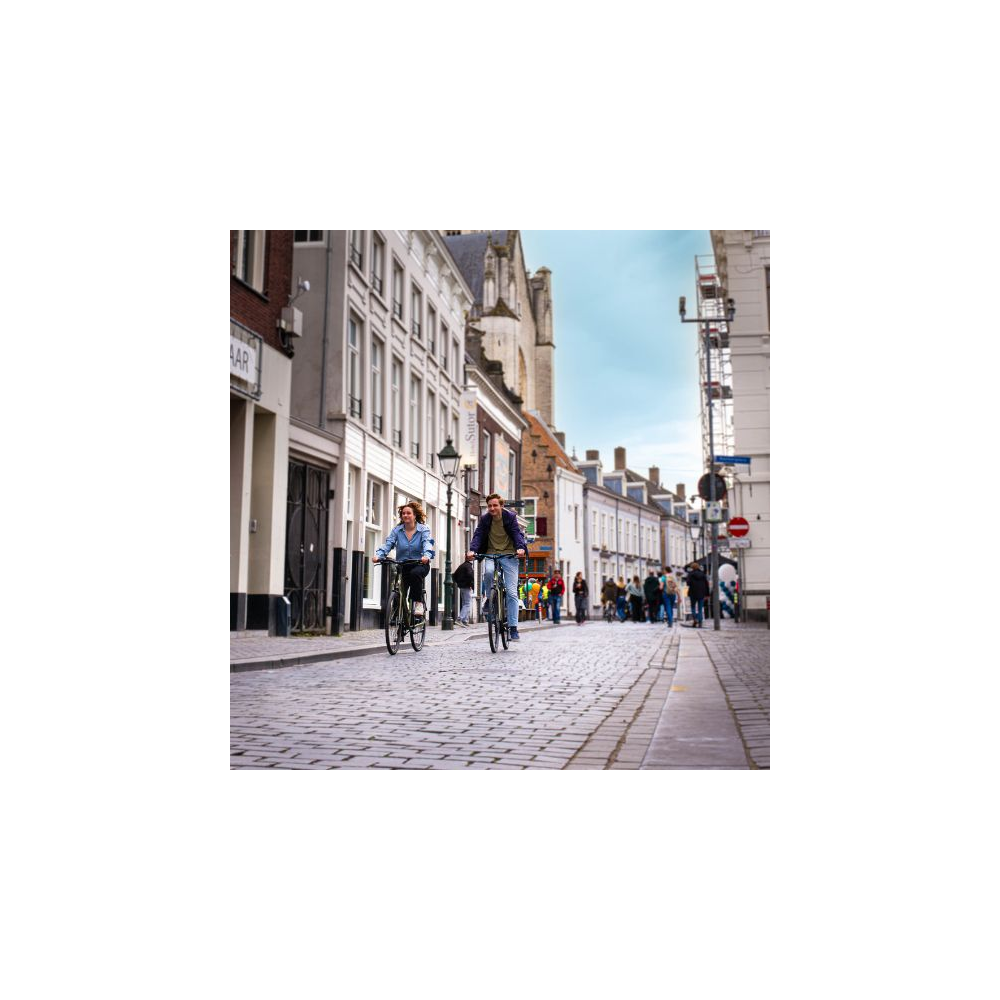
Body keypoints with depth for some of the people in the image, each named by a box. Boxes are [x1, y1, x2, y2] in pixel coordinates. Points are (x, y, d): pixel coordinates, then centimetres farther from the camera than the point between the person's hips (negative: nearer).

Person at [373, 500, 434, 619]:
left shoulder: (424, 529, -3)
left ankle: (419, 602, -17)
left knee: (415, 573, -37)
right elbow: (387, 544, -9)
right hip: (402, 566, 2)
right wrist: (378, 555, -30)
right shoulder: (397, 530, 2)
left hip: (420, 564, -2)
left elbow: (427, 543, -19)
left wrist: (426, 556, -41)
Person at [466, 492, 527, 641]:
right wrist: (472, 550, -25)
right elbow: (478, 535, -6)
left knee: (511, 592, -8)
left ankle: (513, 627, -4)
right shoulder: (484, 519, 3)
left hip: (509, 555, -1)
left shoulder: (510, 517, -1)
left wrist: (520, 548, -31)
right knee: (488, 571, -36)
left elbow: (517, 533, -11)